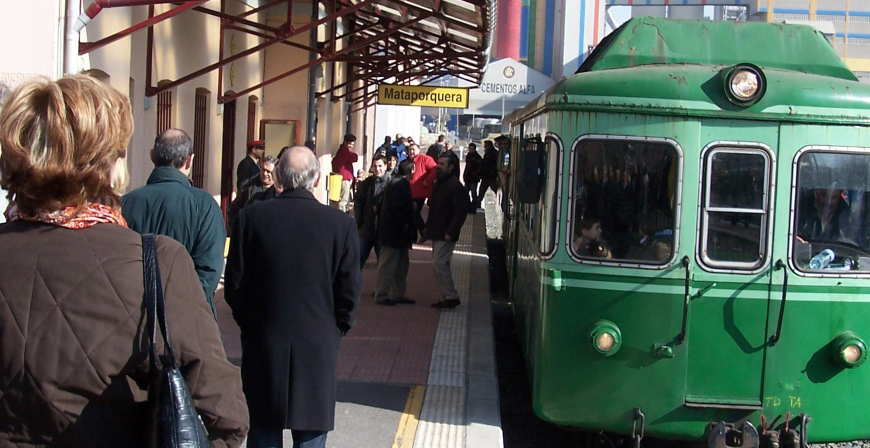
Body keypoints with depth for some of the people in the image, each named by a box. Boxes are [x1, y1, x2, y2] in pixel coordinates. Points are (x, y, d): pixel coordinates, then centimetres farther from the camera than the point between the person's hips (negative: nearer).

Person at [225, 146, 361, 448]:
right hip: (319, 344, -1)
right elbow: (350, 289, -5)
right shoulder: (340, 223, -9)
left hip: (263, 344, 1)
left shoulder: (251, 216, -7)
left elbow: (235, 284, -3)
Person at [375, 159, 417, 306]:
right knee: (387, 265, -3)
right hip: (393, 233, -10)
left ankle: (398, 294, 24)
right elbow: (392, 209, -27)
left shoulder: (402, 184, 13)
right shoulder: (398, 185, -18)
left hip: (399, 234, 10)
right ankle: (381, 295, 4)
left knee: (402, 265, 16)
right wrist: (403, 225, -19)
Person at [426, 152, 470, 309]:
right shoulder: (439, 183, 14)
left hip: (446, 235, -10)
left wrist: (451, 232, -23)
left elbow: (462, 211, -20)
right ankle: (447, 297, 19)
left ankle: (451, 297, -2)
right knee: (440, 265, 12)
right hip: (436, 233, 10)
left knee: (439, 264, -11)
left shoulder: (455, 186, -15)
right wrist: (428, 227, 14)